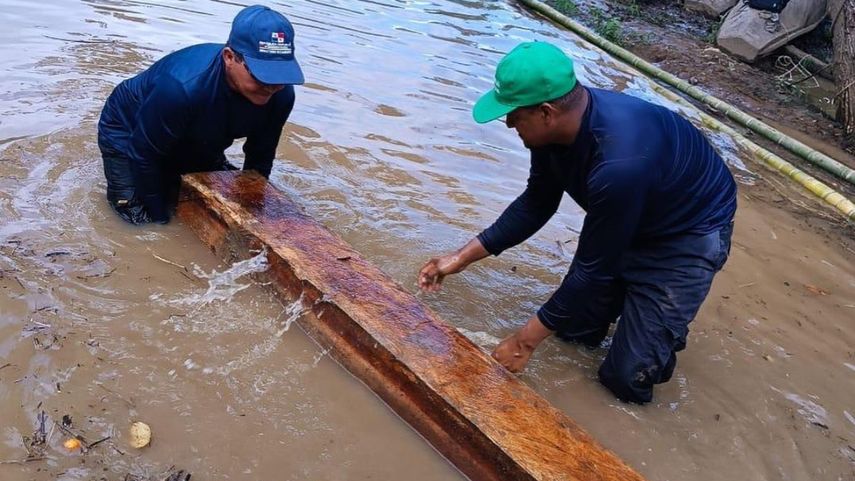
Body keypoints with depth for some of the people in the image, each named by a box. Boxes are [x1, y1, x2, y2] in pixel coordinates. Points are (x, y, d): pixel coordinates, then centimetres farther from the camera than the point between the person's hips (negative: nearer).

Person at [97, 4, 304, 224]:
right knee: (143, 218, -12)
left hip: (194, 141, 5)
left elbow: (261, 156, -9)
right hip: (127, 131, -5)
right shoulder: (180, 87, -44)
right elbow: (144, 155, -29)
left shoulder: (280, 95, -27)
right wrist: (159, 217, -19)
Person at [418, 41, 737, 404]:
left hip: (689, 233, -7)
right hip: (629, 220, 7)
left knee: (628, 377, -7)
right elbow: (536, 204, -1)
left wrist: (525, 341, -21)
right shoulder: (559, 124, -17)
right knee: (574, 327, 10)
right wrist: (463, 256, -4)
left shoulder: (618, 164, -42)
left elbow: (593, 267, -31)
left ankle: (666, 326, 19)